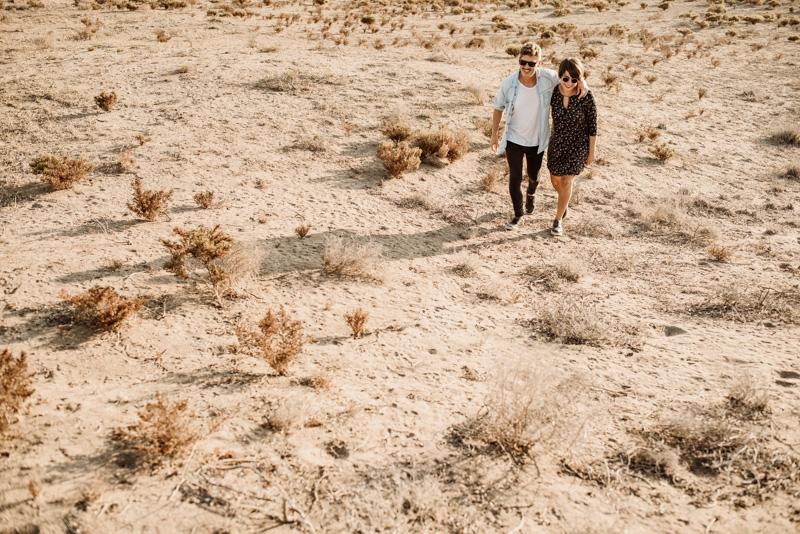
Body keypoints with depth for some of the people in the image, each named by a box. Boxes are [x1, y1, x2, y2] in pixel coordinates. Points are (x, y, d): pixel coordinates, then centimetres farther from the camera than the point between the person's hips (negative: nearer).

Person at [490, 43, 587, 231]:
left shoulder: (548, 77, -18)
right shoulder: (508, 84, -20)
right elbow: (498, 108, -4)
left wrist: (581, 81, -20)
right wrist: (494, 135, 2)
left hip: (537, 140, 2)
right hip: (514, 139, -2)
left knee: (533, 177, 21)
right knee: (514, 178, -4)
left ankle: (531, 194, 58)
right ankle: (518, 214, 21)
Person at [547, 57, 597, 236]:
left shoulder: (586, 96, -24)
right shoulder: (553, 92, -16)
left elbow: (592, 125, -13)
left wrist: (592, 152, -7)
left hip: (579, 144, -4)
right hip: (557, 142, 4)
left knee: (567, 181, -8)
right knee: (555, 179, 17)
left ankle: (558, 220, 13)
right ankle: (564, 201, 52)